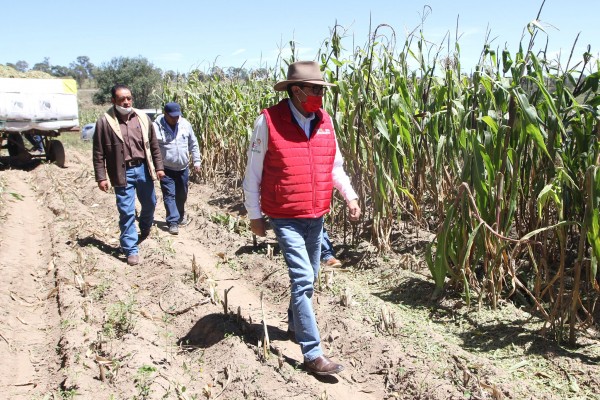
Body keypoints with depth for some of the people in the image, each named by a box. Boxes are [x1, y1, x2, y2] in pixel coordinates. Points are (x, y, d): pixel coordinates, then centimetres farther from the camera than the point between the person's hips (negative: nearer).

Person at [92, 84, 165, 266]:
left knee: (150, 204, 20)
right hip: (122, 173, -4)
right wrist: (101, 177, -8)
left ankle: (145, 230, 49)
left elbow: (154, 145, 9)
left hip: (143, 168, 4)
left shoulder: (143, 118, 2)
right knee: (127, 212, 0)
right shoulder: (105, 122, -8)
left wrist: (159, 167, 7)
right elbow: (99, 153, -6)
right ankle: (131, 250, 10)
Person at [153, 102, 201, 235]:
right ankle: (173, 222, 1)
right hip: (166, 169, -3)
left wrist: (196, 161, 6)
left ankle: (181, 215, 36)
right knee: (169, 195, -4)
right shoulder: (157, 126, -14)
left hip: (183, 168, 4)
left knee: (182, 194, 16)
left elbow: (193, 144, 7)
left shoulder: (185, 124, -2)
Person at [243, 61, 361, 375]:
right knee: (302, 279, -10)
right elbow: (253, 172, -5)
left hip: (317, 216, 6)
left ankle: (295, 325, 42)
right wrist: (254, 215, -2)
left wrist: (350, 196, -1)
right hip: (286, 218, -6)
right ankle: (312, 353, 0)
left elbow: (335, 166, 13)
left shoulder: (325, 121, 2)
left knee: (308, 278, 18)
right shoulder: (268, 121, -13)